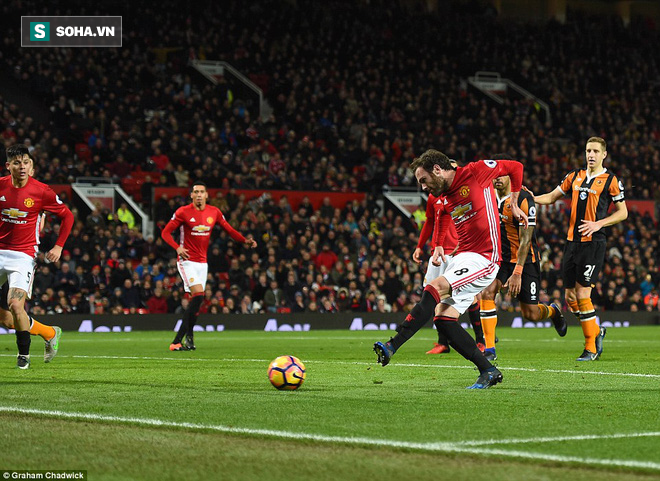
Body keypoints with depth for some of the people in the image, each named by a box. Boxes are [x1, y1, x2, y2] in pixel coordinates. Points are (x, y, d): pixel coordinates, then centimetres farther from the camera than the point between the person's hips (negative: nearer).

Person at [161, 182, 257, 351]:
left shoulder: (214, 212, 5)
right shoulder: (183, 212, -7)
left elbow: (229, 230, 13)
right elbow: (165, 232, -5)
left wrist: (245, 240, -4)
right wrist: (177, 247, -22)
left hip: (202, 262, 5)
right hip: (187, 261, -5)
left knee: (197, 300, 3)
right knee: (198, 294, -21)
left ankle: (178, 340, 11)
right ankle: (187, 335, -16)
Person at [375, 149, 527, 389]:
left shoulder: (475, 172, -4)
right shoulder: (444, 199, 15)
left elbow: (515, 167, 7)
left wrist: (514, 204, 11)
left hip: (483, 258, -8)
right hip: (461, 257, 8)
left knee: (435, 287, -26)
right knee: (443, 318, -5)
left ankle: (392, 345, -32)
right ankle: (488, 371, 1)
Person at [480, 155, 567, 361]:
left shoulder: (523, 199, -20)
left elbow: (525, 240, -23)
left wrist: (517, 273, -27)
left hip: (525, 259, -4)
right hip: (499, 257, 4)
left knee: (530, 314, 1)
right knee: (487, 292, -22)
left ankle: (553, 311, 39)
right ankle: (489, 349, -18)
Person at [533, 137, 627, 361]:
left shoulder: (611, 180, -2)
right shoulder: (575, 176, 13)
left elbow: (623, 212, 1)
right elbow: (552, 197, 18)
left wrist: (598, 224, -12)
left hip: (593, 243, -6)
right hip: (572, 241, 6)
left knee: (582, 294, -10)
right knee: (570, 297, 6)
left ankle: (590, 349, 0)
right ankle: (596, 332, 27)